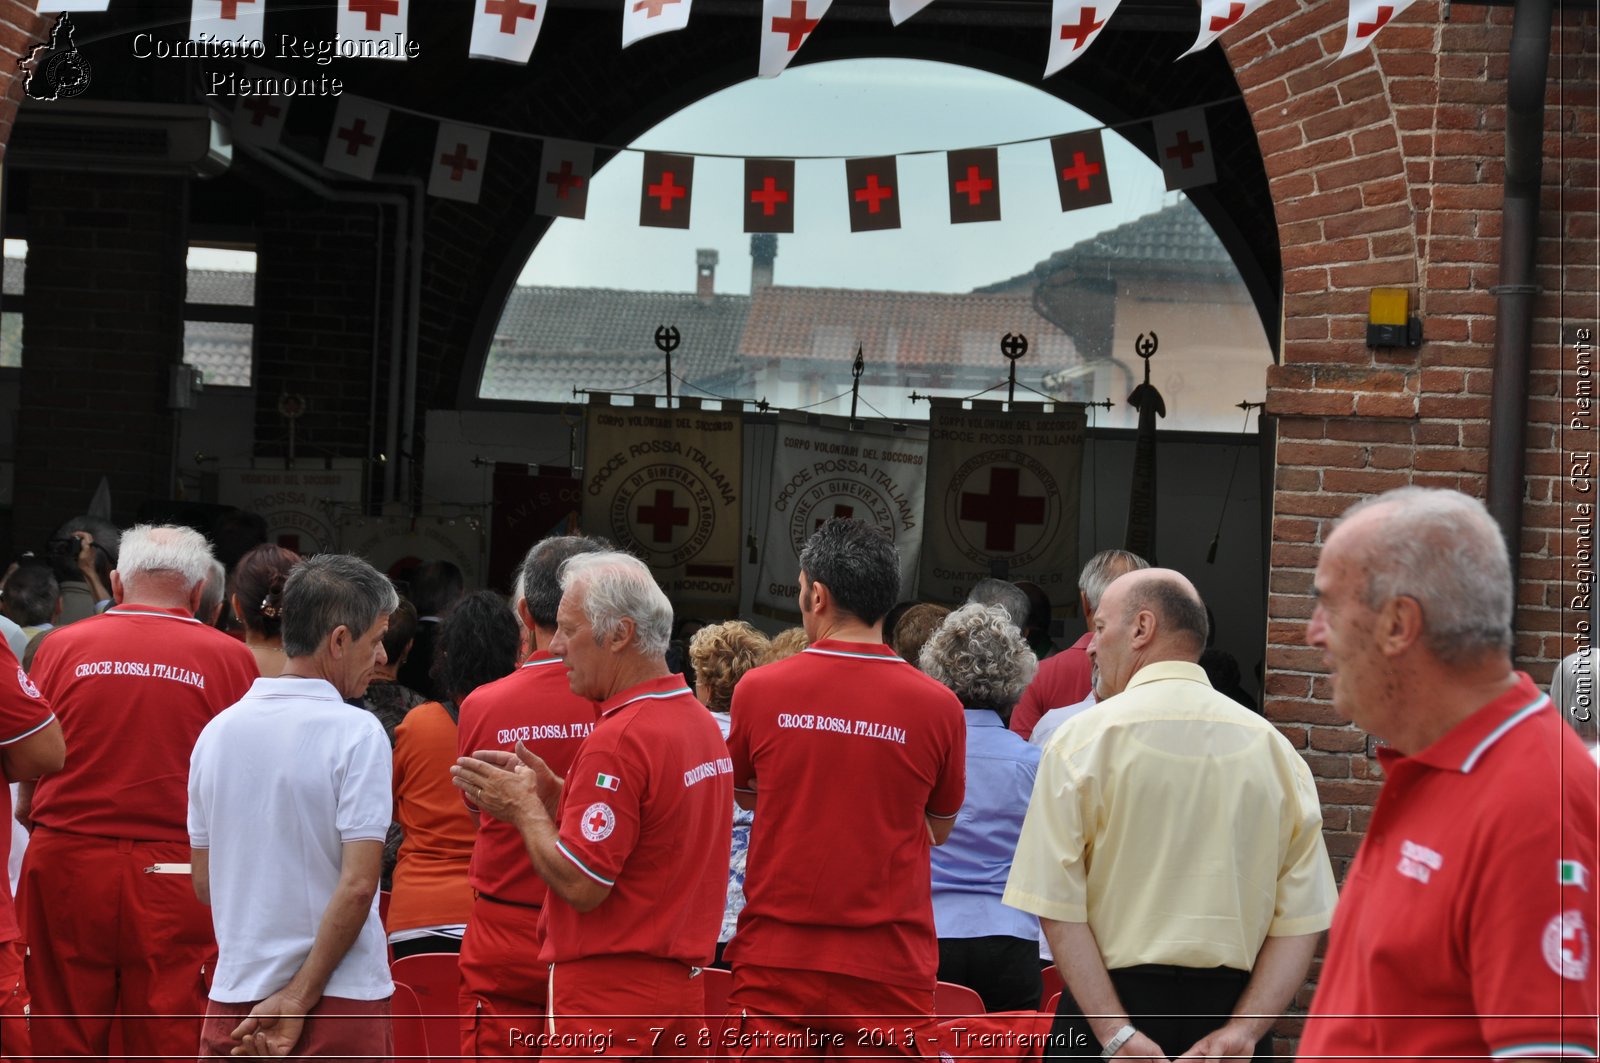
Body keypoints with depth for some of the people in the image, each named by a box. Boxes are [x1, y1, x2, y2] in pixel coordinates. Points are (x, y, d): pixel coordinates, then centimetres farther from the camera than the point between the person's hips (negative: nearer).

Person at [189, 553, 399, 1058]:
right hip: (341, 998, -5)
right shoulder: (356, 732, -10)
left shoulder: (217, 730, 6)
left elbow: (204, 884, 12)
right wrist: (300, 998, -11)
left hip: (234, 996, 5)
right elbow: (357, 884, -17)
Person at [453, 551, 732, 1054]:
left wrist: (524, 808, -5)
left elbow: (580, 885, -19)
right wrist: (554, 794, 11)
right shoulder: (700, 720, 11)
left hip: (608, 1000, -9)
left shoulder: (619, 739, -19)